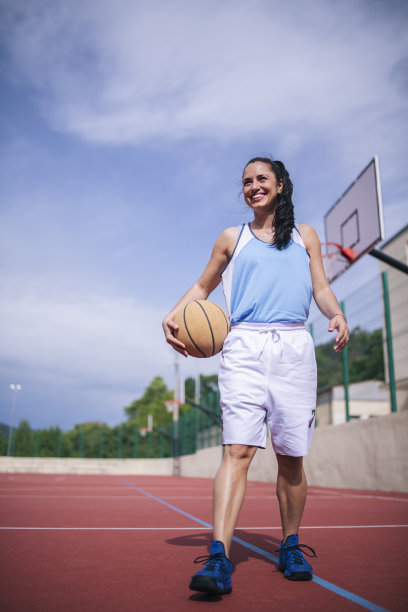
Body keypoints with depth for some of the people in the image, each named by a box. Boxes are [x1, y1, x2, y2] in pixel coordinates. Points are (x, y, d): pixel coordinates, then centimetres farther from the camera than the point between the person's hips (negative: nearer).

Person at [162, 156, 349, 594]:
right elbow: (203, 286, 21)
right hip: (244, 348, -1)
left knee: (291, 457, 5)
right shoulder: (232, 239, 17)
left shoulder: (305, 236, 19)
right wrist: (174, 315, 3)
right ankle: (218, 559, -15)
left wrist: (337, 314, -7)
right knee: (237, 451, -14)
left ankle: (290, 547, 23)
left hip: (294, 348, 1)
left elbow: (321, 288, 14)